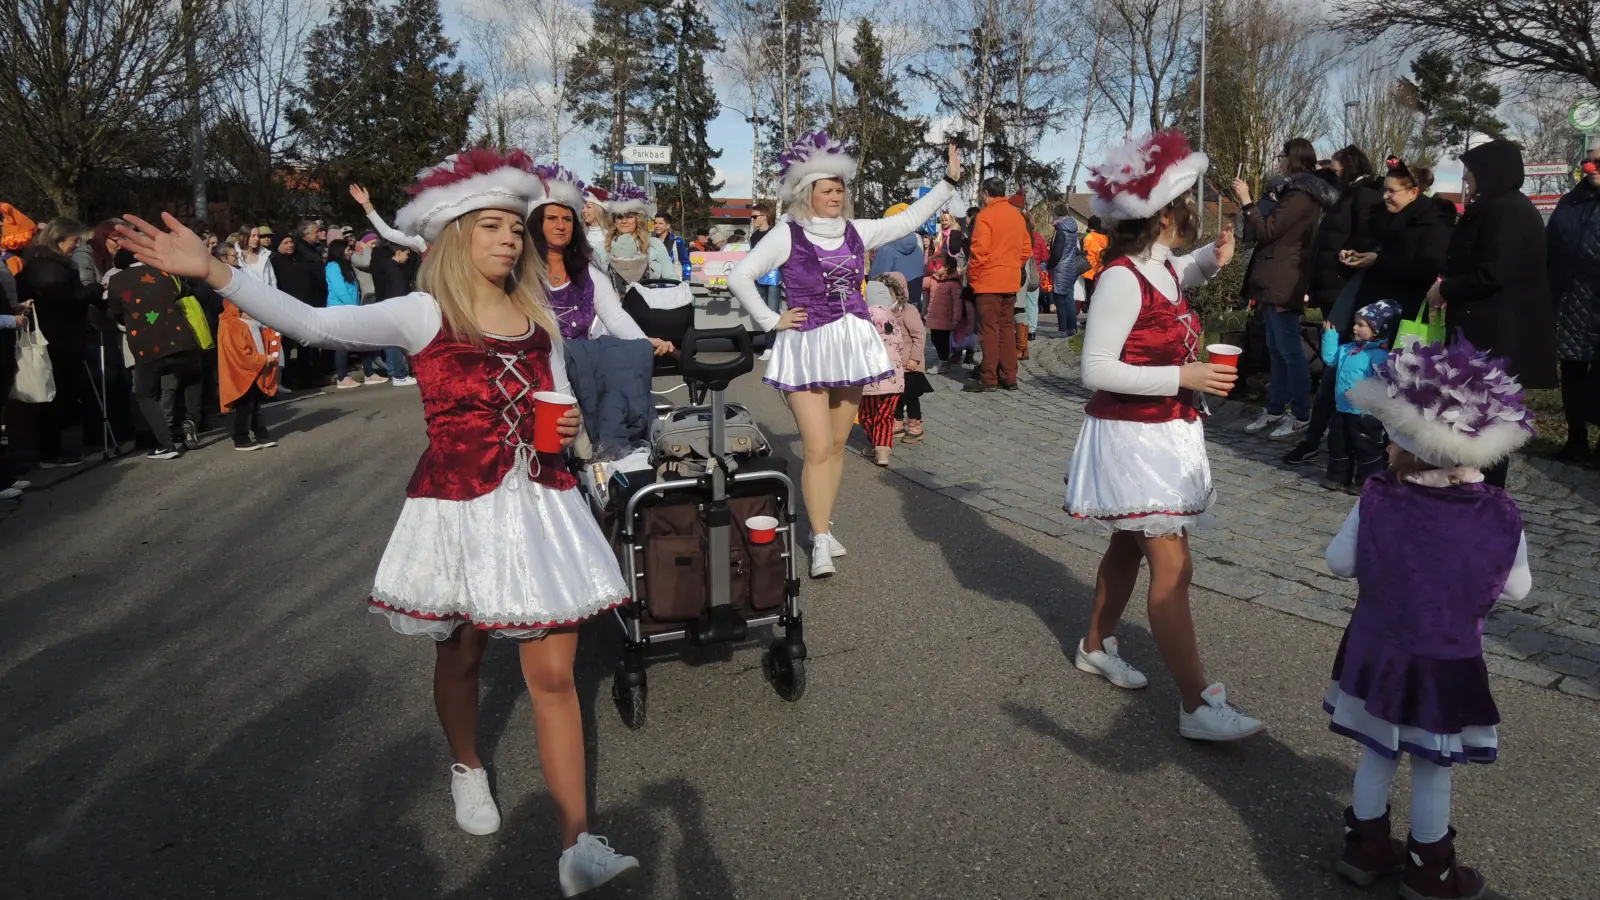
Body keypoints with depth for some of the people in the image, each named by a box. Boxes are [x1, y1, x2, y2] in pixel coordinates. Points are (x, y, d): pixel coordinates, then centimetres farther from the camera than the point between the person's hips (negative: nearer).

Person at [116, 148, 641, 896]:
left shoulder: (537, 316, 7)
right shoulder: (423, 314, -6)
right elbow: (314, 324, -17)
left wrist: (569, 427, -6)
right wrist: (211, 272, -25)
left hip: (540, 505, 3)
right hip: (459, 510, -2)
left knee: (553, 675, 0)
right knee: (459, 658, 16)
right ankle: (467, 769, 47)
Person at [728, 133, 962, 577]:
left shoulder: (855, 232, 7)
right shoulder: (788, 235, -8)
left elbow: (908, 220, 13)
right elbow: (739, 277, -10)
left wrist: (950, 181, 11)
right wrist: (771, 321, -10)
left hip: (850, 346, 5)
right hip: (808, 348, -5)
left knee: (837, 445, 11)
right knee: (818, 449, -10)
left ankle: (823, 525, 25)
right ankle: (820, 543, -1)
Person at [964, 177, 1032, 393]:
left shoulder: (985, 215, -10)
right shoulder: (1017, 215, 12)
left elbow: (979, 251, -15)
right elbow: (1026, 249, 13)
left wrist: (971, 275, -4)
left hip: (989, 281, -7)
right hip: (1011, 281, 7)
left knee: (989, 328, -4)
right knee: (1007, 327, 11)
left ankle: (988, 379, -4)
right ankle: (1009, 377, 13)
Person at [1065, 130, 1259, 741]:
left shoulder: (1163, 267, 6)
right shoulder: (1122, 277, -20)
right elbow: (1096, 370, -22)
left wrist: (1212, 259, 11)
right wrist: (1182, 377, -23)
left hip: (1166, 432, 9)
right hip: (1132, 435, -9)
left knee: (1130, 547, 20)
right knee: (1173, 569, -9)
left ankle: (1096, 647, 38)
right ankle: (1196, 706, -4)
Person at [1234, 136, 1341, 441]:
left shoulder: (1299, 195, -15)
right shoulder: (1302, 192, 18)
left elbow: (1265, 232, -16)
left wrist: (1246, 201, -12)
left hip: (1283, 283, -11)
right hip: (1277, 281, 11)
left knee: (1290, 350, -5)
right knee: (1277, 349, 14)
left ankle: (1301, 416, 1)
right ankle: (1275, 410, 20)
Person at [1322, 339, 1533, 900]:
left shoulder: (1376, 504, -19)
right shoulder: (1503, 517, -16)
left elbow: (1339, 562, -6)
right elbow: (1516, 589, -4)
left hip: (1379, 653, 1)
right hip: (1449, 665, -1)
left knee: (1377, 755, 20)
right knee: (1433, 771, 15)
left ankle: (1365, 847, 36)